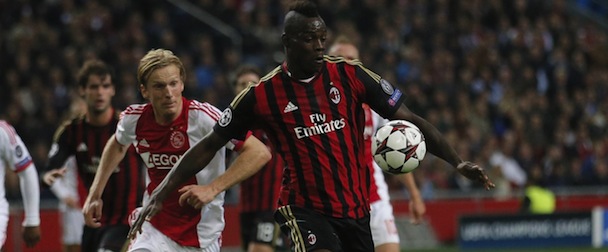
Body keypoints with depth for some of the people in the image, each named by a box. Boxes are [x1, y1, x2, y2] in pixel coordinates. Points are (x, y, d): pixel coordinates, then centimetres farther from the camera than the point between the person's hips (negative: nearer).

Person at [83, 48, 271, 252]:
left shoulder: (202, 116, -19)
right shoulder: (134, 119, -5)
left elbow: (259, 153, -22)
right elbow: (117, 144, 22)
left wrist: (212, 189, -28)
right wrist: (95, 194, 22)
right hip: (154, 230, 3)